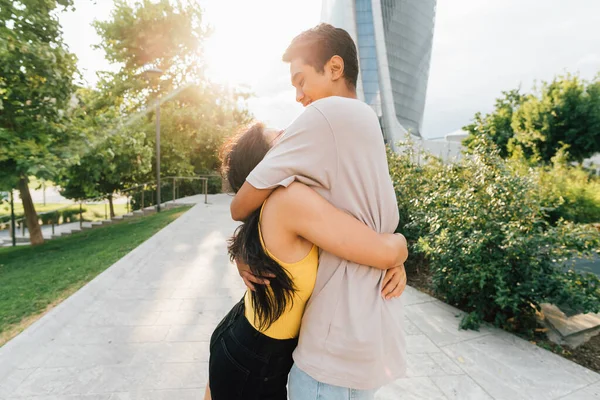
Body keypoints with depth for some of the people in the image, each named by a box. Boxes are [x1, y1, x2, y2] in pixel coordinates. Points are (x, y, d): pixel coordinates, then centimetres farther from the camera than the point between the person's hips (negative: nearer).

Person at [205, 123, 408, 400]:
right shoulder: (290, 198, -32)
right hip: (251, 365, -7)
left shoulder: (289, 204, -5)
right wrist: (398, 243, -8)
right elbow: (385, 252, -30)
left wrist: (395, 264, -8)